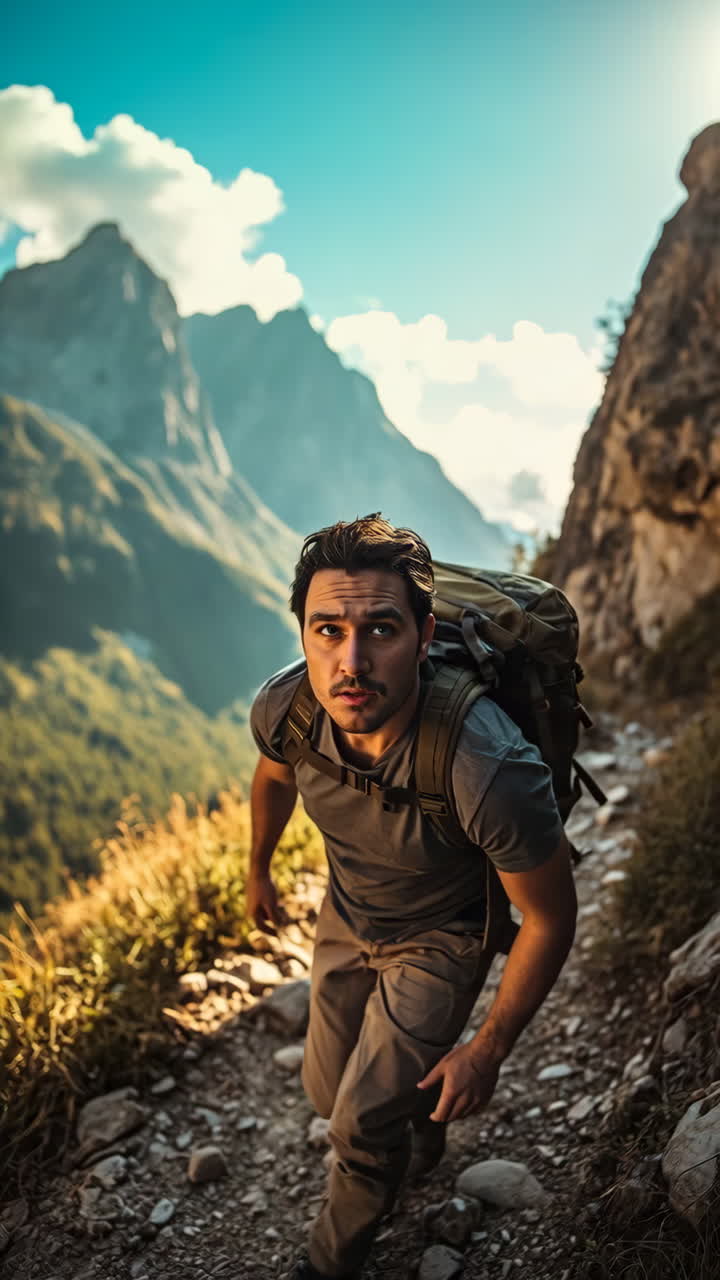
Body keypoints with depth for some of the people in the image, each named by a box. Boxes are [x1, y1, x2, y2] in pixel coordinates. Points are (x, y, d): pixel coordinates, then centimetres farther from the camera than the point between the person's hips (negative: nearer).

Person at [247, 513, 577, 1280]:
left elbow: (550, 917, -24)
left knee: (362, 1127, -2)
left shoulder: (492, 773, -43)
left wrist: (488, 1050, -14)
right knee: (330, 1095, 20)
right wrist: (258, 870, 17)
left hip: (442, 938, -4)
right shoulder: (282, 707, -28)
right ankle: (420, 1131, 56)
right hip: (346, 916, 5)